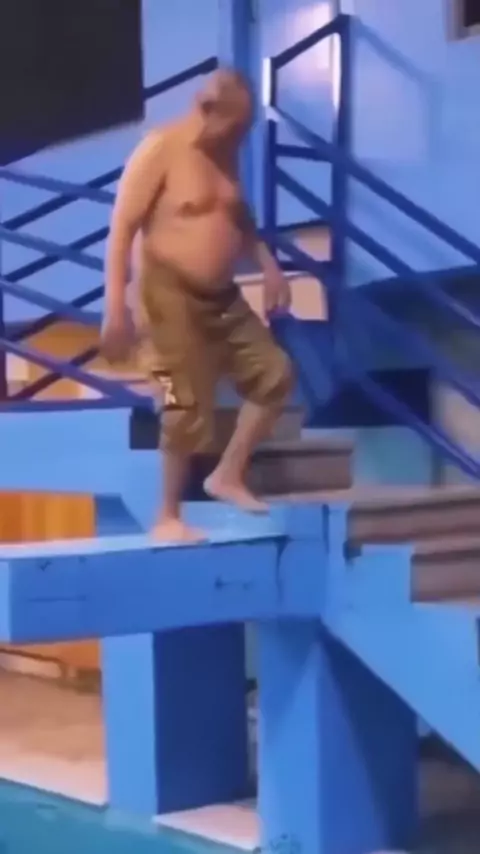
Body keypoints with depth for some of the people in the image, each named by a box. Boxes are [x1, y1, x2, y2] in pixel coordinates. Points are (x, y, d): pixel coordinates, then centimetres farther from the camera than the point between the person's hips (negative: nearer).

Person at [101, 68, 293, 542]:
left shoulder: (225, 153, 7)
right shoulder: (159, 151, -16)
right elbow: (121, 230, -19)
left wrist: (268, 266, 10)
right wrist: (116, 309, -24)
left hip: (222, 297, 8)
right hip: (170, 297, -8)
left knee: (274, 374, 5)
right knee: (188, 408, -7)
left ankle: (227, 476, 16)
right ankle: (168, 517, 8)